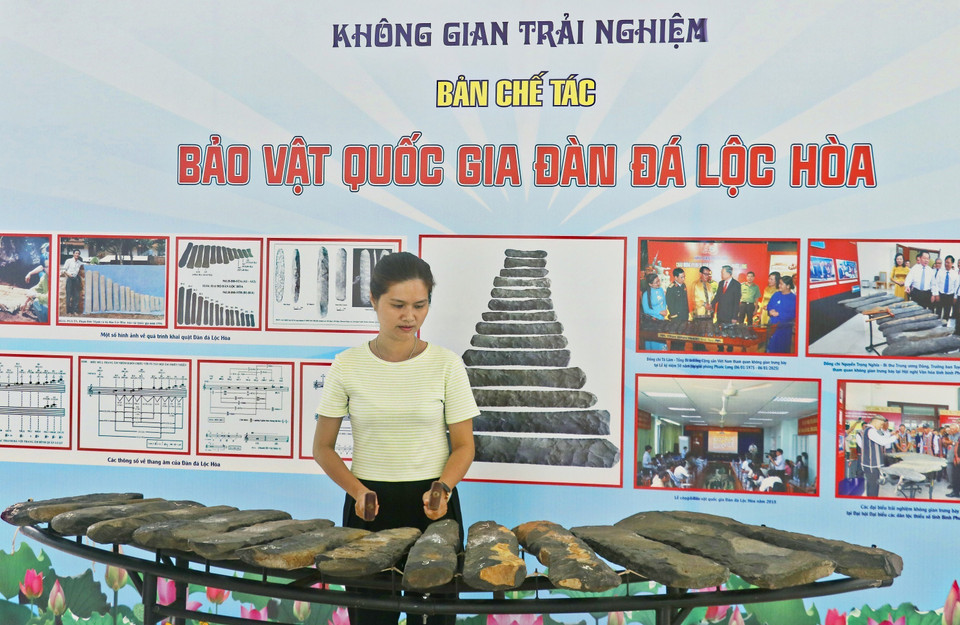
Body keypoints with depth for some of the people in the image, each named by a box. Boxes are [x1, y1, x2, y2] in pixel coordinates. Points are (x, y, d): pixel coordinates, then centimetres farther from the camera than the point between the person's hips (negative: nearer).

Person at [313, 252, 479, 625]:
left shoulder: (446, 364, -4)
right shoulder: (348, 366, -2)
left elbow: (463, 445, 1)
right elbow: (323, 447, 3)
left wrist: (442, 489, -18)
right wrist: (357, 490, -13)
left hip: (432, 503, 0)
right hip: (368, 504, 1)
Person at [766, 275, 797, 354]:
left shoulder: (794, 298, -9)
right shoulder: (776, 295, 5)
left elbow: (793, 314, -16)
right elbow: (769, 306, 12)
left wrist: (778, 314, -17)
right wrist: (770, 311, -11)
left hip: (785, 327, -4)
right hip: (773, 325, 4)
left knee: (782, 349, 5)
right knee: (771, 347, 9)